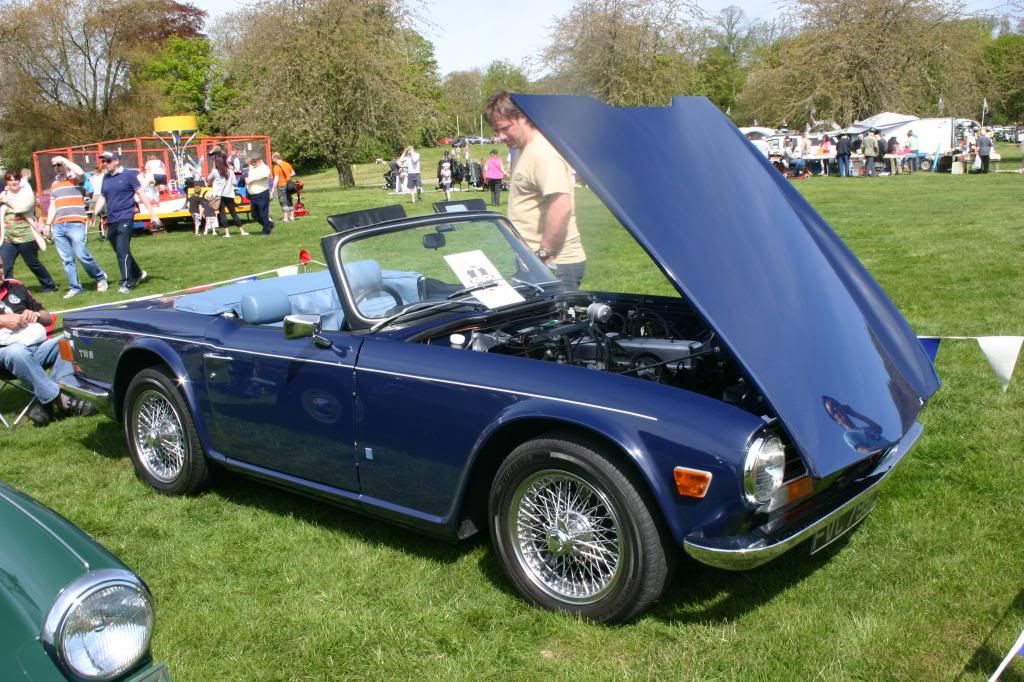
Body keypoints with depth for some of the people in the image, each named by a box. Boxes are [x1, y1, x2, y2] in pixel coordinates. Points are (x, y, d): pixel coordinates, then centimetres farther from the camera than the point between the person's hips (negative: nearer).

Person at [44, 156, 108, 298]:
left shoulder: (76, 179, 3)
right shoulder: (54, 184, 20)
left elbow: (80, 172, -22)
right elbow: (53, 206, 24)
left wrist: (63, 159, -13)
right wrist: (48, 224, 17)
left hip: (75, 224, -6)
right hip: (58, 227, 6)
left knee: (81, 255, -11)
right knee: (66, 259, 4)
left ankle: (100, 277, 10)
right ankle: (75, 287, 10)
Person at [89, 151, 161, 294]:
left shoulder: (128, 175, -4)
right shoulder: (106, 177, 13)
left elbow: (141, 194, -5)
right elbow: (102, 197, 17)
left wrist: (152, 214, -8)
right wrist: (95, 214, 4)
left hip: (125, 219, -7)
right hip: (111, 221, 7)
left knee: (123, 251, -13)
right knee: (120, 251, 14)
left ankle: (126, 283, -11)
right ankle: (138, 274, 32)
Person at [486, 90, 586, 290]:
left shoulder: (544, 153, -17)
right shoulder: (521, 150, 15)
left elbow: (561, 207, -27)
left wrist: (544, 254, -21)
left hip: (555, 265, -10)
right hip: (531, 260, 10)